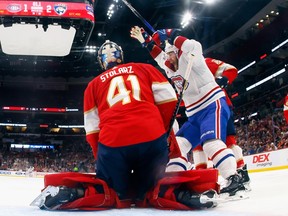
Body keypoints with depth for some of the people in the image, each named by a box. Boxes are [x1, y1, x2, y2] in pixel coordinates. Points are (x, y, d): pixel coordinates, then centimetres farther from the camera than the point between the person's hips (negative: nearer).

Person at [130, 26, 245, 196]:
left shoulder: (190, 59, -6)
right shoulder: (171, 68, 16)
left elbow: (194, 47, -27)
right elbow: (158, 55, 27)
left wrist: (170, 36, -22)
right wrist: (145, 40, 20)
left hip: (214, 105, -9)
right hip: (195, 115, 9)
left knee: (211, 142, -30)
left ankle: (235, 180, -37)